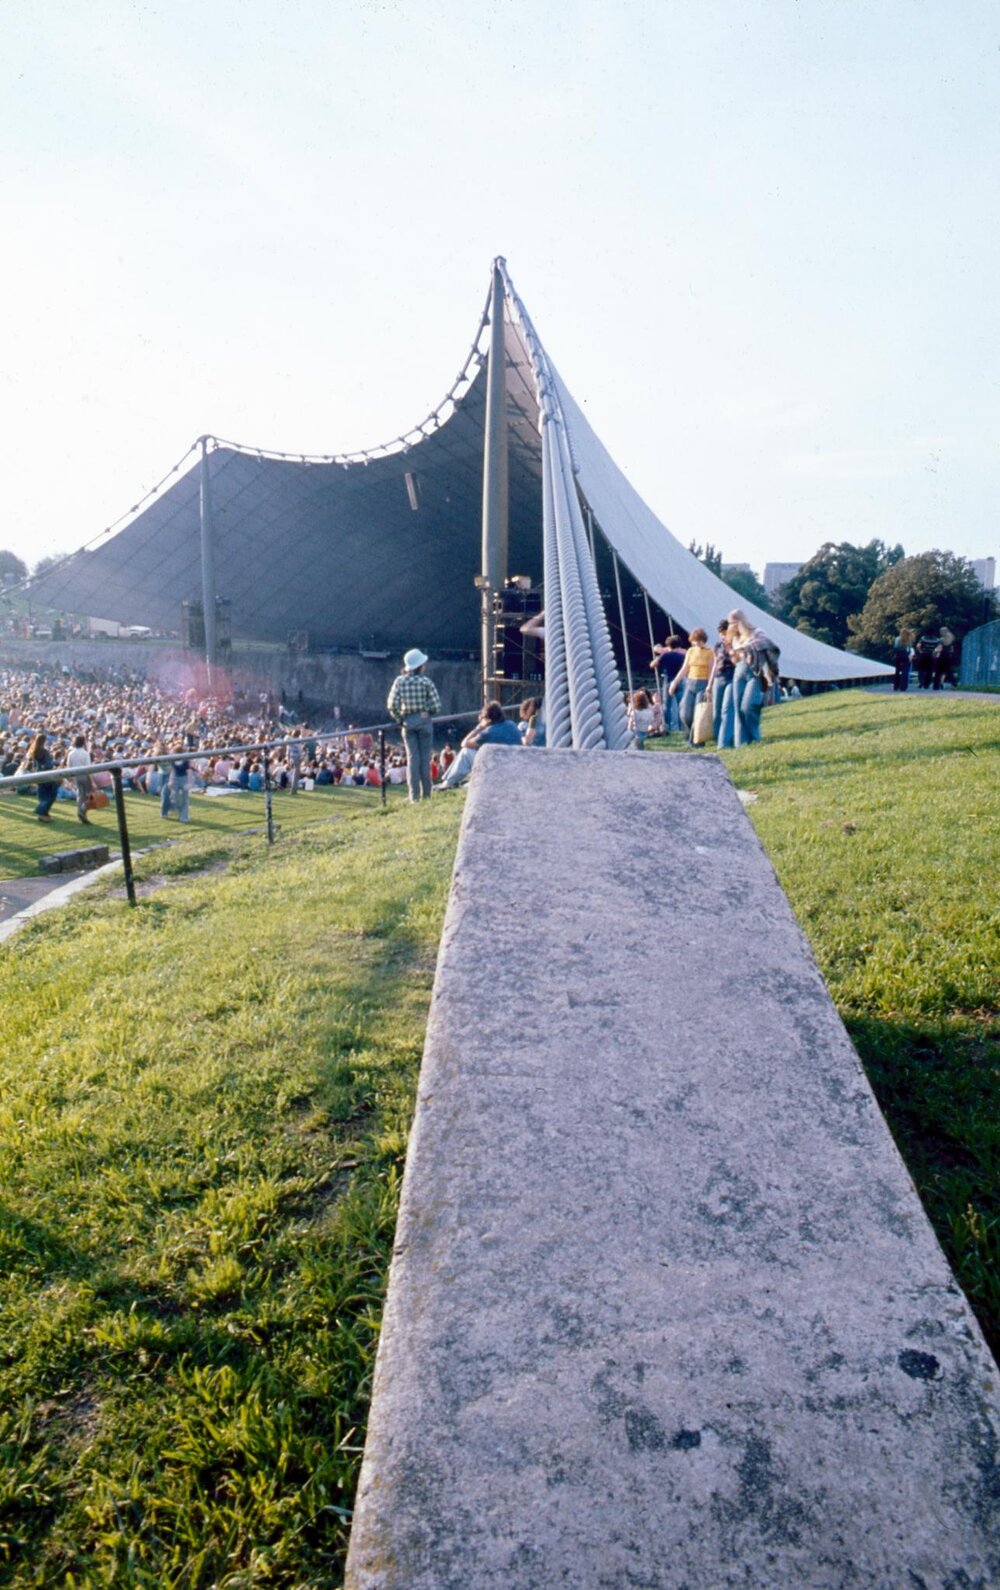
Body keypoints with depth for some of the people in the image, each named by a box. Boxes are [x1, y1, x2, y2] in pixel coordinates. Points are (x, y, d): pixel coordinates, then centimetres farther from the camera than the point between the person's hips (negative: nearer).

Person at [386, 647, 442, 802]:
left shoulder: (400, 681, -4)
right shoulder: (426, 681, -10)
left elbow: (392, 705, -8)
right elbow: (437, 705, -11)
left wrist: (399, 719, 6)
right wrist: (428, 712, 8)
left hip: (408, 721, 2)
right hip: (424, 720, -2)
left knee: (412, 757, 7)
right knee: (425, 757, 6)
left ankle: (414, 795, 4)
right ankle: (426, 794, 10)